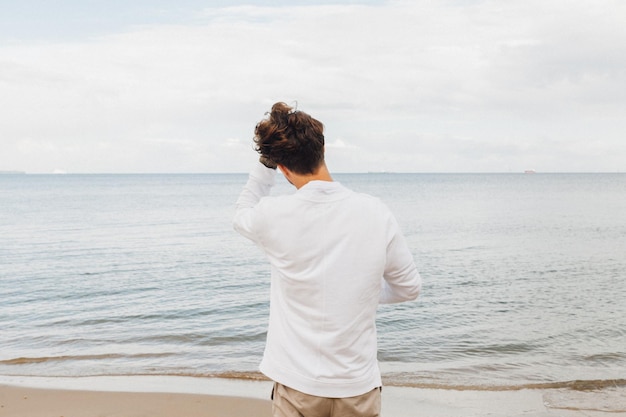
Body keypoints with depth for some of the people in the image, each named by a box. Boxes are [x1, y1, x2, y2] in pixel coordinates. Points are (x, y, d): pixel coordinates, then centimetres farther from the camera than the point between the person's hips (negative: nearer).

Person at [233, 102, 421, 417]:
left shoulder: (274, 216, -13)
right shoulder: (375, 213, -9)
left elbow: (242, 214, 13)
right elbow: (409, 287, 3)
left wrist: (266, 162, 8)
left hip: (297, 388, -1)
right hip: (359, 386, 1)